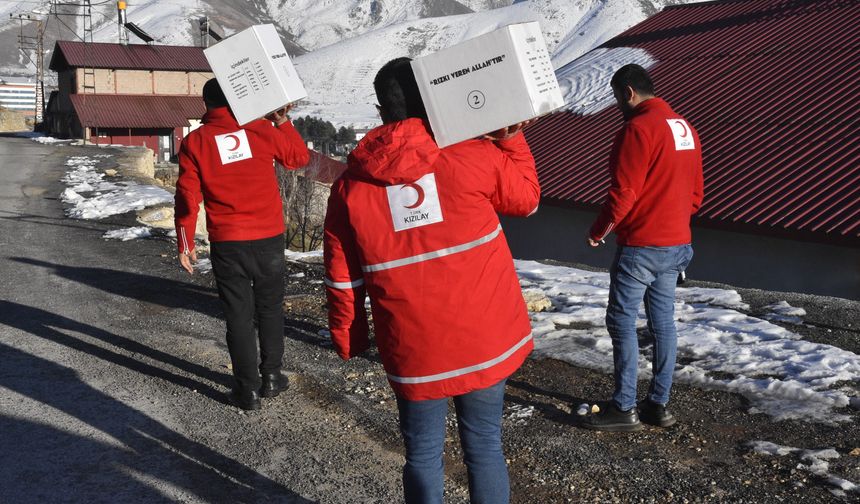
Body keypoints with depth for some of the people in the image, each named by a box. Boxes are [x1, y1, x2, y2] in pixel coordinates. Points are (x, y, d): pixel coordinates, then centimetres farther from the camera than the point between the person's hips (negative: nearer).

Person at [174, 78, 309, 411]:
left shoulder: (195, 141, -2)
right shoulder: (260, 130, -2)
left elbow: (187, 196, -3)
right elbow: (299, 156, 13)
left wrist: (185, 244, 5)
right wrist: (283, 122, 21)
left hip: (227, 244, -1)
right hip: (269, 238, 1)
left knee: (239, 315, 8)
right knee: (270, 309, 17)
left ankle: (248, 389, 12)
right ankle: (271, 377, 24)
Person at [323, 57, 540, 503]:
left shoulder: (349, 186, -4)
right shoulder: (474, 157, -10)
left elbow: (342, 278, 2)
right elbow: (527, 197, 9)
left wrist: (347, 341, 14)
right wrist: (511, 138, 15)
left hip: (414, 353, 1)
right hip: (486, 341, 0)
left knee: (422, 454, 16)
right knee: (484, 445, 15)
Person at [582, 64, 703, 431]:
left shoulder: (638, 128, -15)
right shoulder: (685, 129, 13)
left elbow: (623, 192, -18)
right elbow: (695, 194, 17)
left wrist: (598, 232, -5)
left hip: (641, 245, -9)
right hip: (677, 244, 9)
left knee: (622, 321, -1)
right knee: (663, 321, 11)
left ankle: (624, 408, 3)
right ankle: (659, 404, 18)